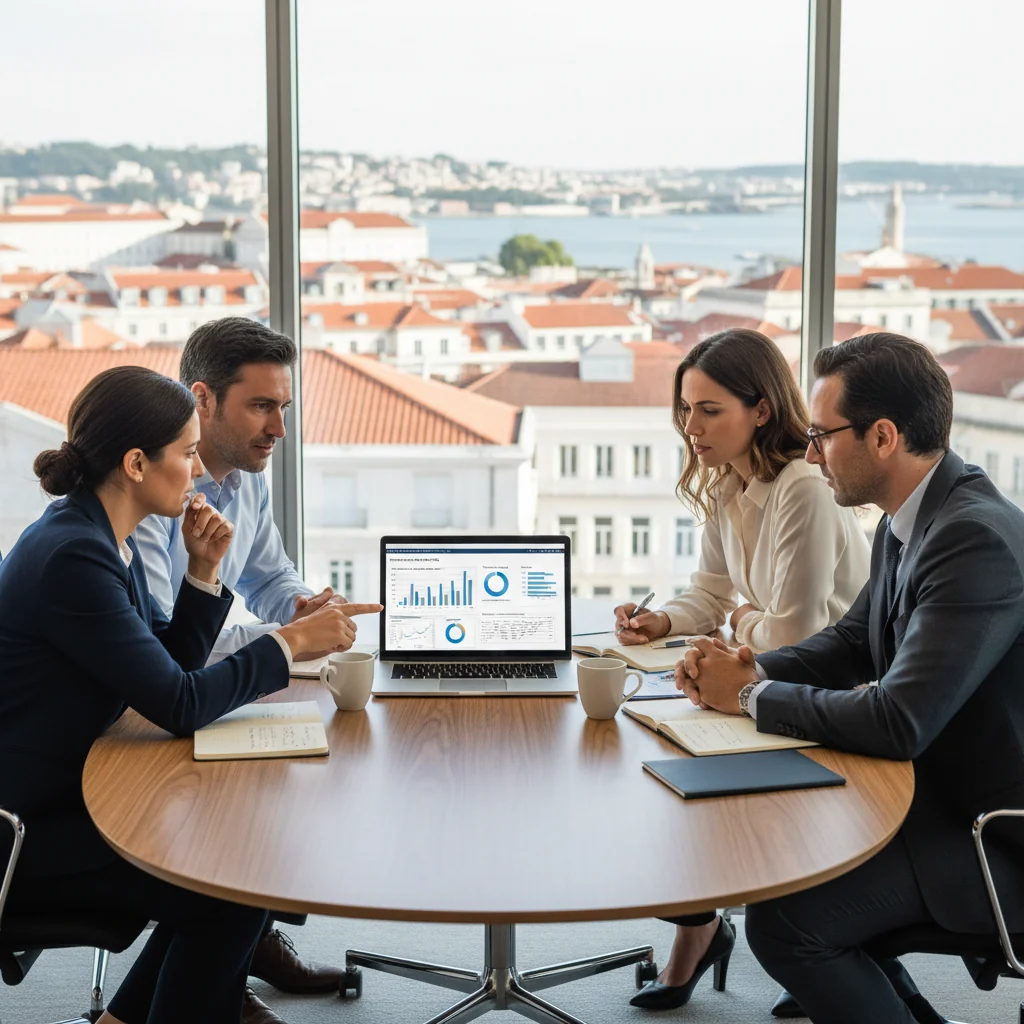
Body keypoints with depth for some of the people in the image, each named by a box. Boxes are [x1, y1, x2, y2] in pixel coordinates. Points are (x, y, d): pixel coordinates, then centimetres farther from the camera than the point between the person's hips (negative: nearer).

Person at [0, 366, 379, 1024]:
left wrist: (204, 572, -1)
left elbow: (170, 666, 12)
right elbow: (178, 704, -25)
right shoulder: (72, 557, -25)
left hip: (64, 796, 10)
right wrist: (291, 642, -17)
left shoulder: (105, 540, 5)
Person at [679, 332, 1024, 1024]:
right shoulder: (907, 524, 5)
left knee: (784, 919, -18)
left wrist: (750, 697, -16)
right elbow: (851, 643, 16)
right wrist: (754, 670, -4)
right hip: (937, 789, 10)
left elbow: (899, 722, -30)